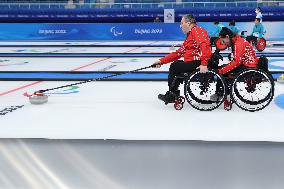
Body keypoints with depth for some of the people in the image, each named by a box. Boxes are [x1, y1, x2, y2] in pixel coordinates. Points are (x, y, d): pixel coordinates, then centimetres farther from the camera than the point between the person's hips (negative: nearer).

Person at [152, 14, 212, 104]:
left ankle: (172, 94, 9)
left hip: (198, 63, -11)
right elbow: (178, 53, 21)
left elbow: (204, 45, -25)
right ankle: (173, 94, 17)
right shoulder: (189, 36, 24)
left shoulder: (197, 30, -8)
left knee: (174, 67, -6)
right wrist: (161, 61, 17)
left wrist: (204, 64, -34)